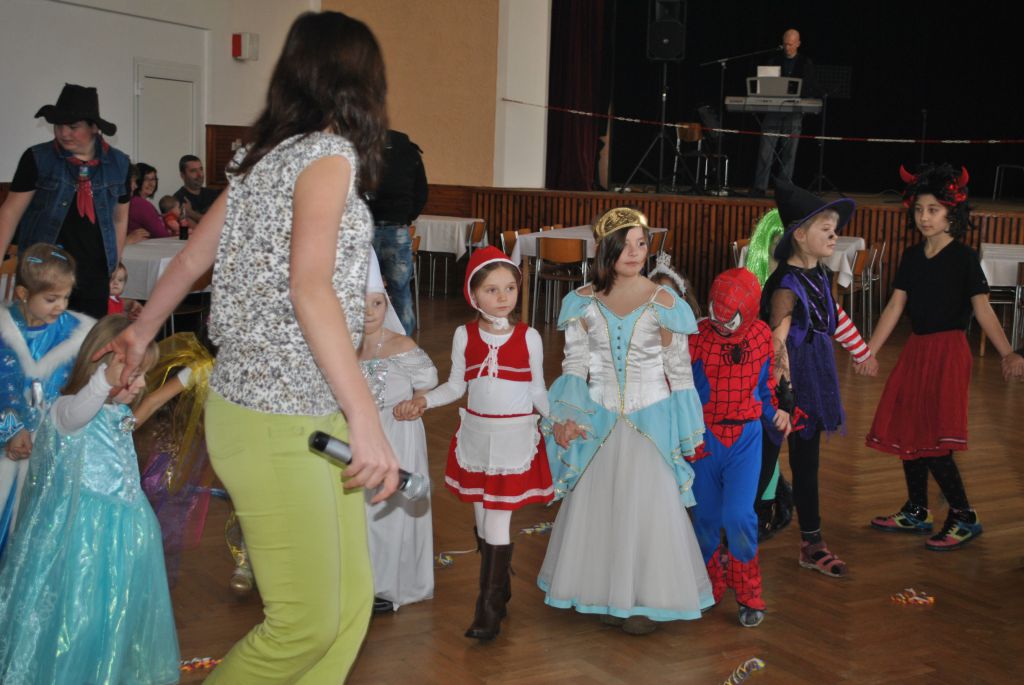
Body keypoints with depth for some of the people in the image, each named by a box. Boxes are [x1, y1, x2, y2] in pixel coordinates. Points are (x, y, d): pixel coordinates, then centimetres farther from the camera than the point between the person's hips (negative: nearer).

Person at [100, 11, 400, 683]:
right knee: (306, 623, -2)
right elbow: (310, 288, -25)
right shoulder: (329, 154, -11)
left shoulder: (266, 156, 13)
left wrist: (141, 333, 37)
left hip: (310, 416, 9)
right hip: (277, 424, -9)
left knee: (351, 603, 10)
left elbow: (190, 258, 22)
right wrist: (366, 420, -30)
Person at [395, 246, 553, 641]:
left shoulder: (528, 337, -5)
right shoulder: (465, 335, 0)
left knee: (498, 522, -6)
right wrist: (423, 402, -7)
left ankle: (489, 608, 1)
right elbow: (456, 386, 7)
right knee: (482, 520, 11)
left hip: (515, 437, -3)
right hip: (475, 435, 3)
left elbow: (537, 391, 4)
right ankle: (500, 592, 29)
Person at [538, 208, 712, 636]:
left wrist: (685, 433, -1)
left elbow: (679, 371, -2)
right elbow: (574, 366, 2)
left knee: (648, 508, 3)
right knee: (599, 505, 10)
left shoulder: (663, 304, -6)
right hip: (598, 421, 2)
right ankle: (609, 593, 27)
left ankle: (647, 599, 18)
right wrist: (567, 417, -10)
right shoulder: (583, 303, -1)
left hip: (651, 421, -2)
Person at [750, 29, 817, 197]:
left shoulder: (806, 63, 9)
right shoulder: (773, 61, 9)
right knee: (765, 150, -5)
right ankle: (760, 187, -4)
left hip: (794, 114, 0)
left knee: (789, 153, 1)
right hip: (772, 111, 0)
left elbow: (812, 89, 8)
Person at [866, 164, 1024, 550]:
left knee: (930, 437, -12)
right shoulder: (912, 256, 8)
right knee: (906, 434, 9)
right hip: (916, 350, 7)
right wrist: (869, 352, 4)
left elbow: (983, 309, -11)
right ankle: (916, 513, 23)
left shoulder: (963, 258, -8)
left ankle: (964, 517, 1)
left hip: (947, 352, -7)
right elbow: (895, 307, 9)